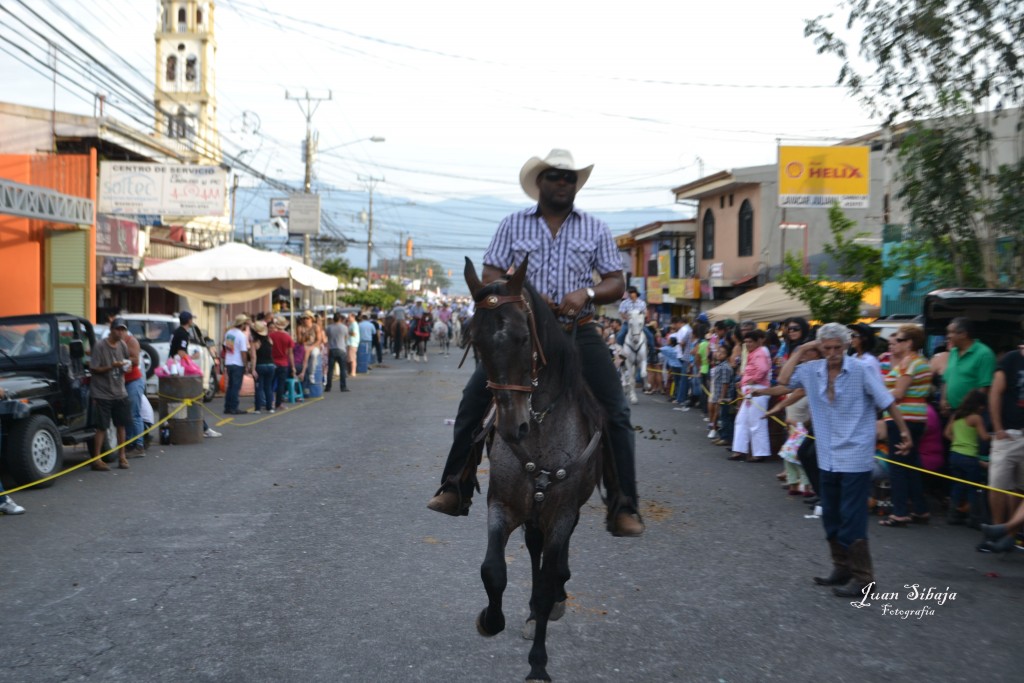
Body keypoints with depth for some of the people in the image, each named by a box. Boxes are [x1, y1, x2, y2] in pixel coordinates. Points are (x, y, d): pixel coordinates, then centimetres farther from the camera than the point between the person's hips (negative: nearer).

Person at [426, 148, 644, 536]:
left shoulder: (595, 229, 8)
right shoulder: (514, 224, 6)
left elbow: (616, 284, 5)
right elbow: (490, 277, 2)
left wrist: (586, 293, -17)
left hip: (578, 333, 0)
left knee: (615, 412, -11)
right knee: (472, 399, -4)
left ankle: (624, 508, -2)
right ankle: (455, 489, 11)